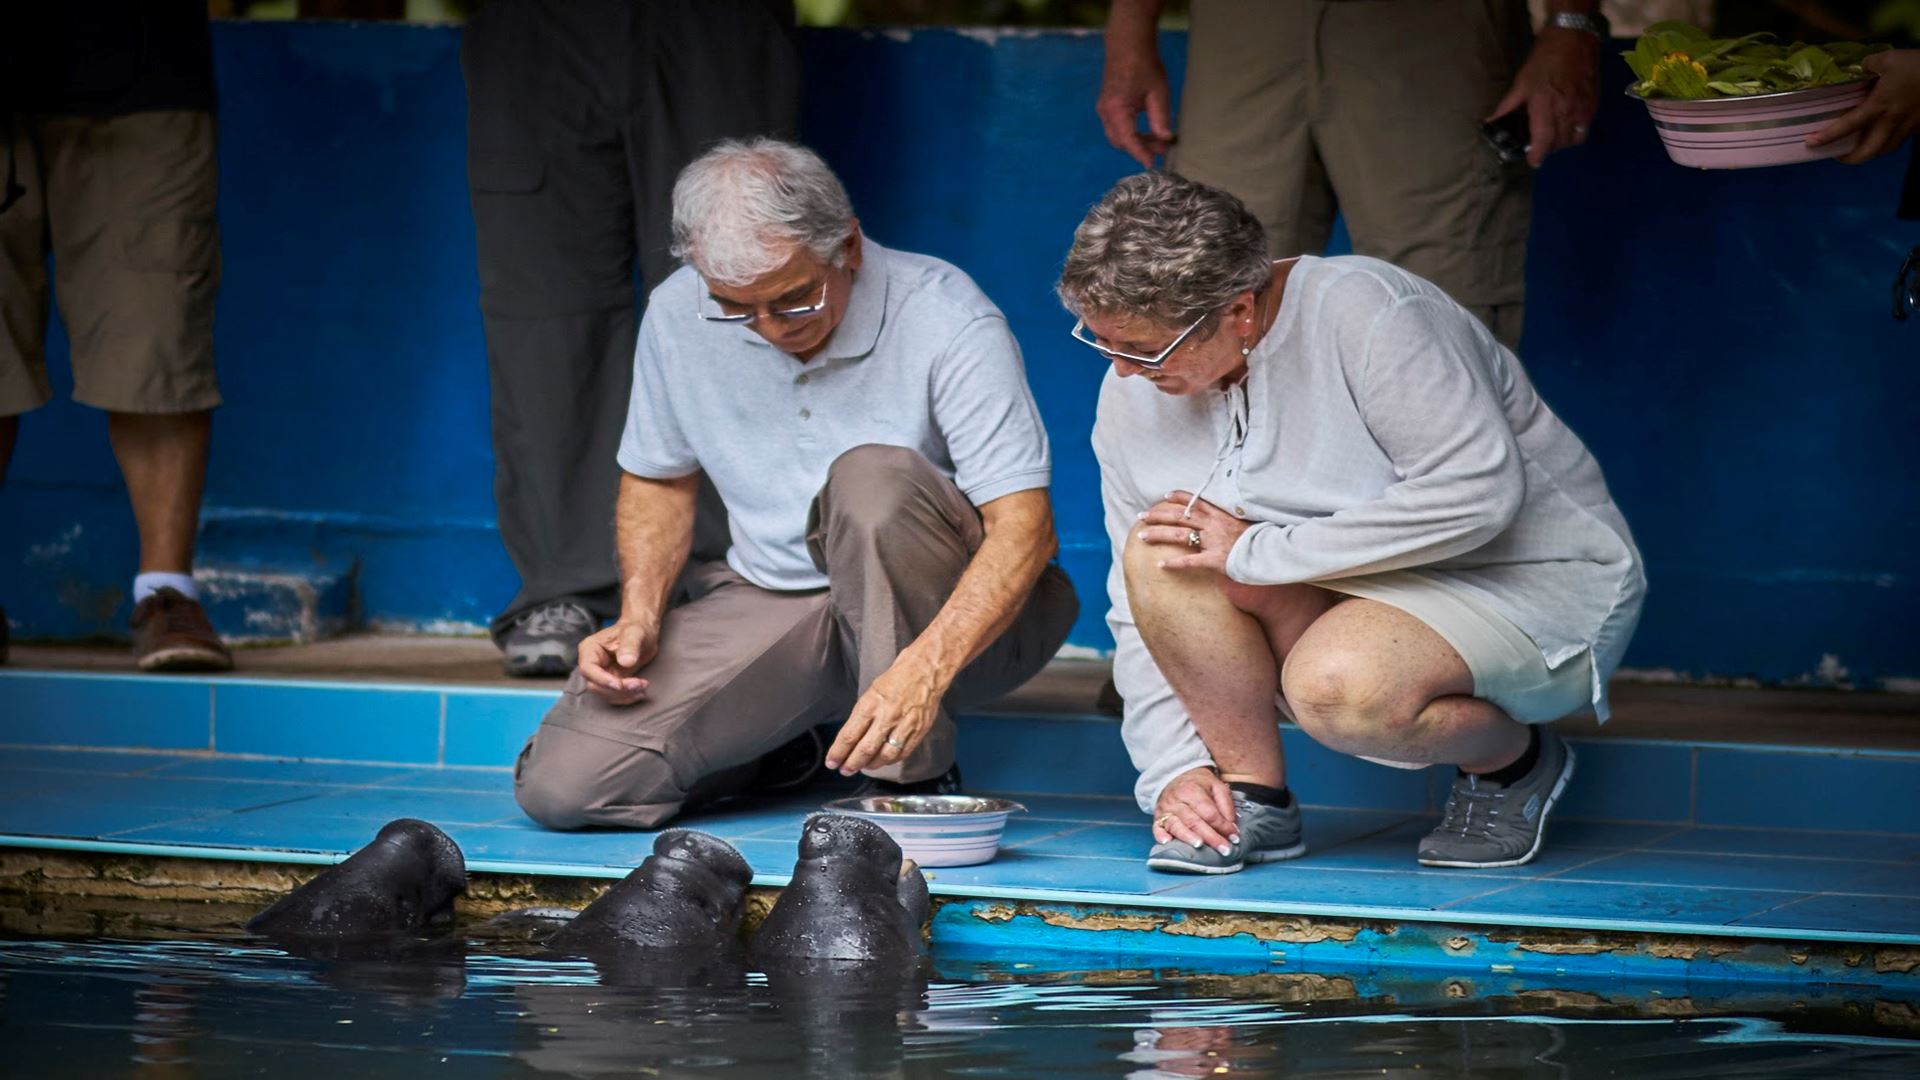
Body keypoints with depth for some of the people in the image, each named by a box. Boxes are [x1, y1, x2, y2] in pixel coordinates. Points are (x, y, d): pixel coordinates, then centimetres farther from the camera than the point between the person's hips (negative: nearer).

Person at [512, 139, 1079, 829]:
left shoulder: (947, 319, -19)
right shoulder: (678, 316, -4)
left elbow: (1025, 527, -26)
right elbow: (658, 480, 14)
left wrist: (923, 668, -42)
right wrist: (639, 617, -5)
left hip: (951, 617, -4)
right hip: (766, 604, 4)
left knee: (872, 478, -37)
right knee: (560, 785, -16)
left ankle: (915, 778, -21)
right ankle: (788, 748, 12)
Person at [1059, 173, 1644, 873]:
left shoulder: (1364, 311, -24)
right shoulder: (1132, 396, -2)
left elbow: (1478, 491, -30)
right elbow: (1143, 610, 4)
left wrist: (1259, 552, -26)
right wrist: (1173, 771, -11)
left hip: (1538, 585, -6)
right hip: (1367, 596, 6)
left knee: (1336, 684, -36)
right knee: (1158, 550, -19)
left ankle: (1514, 759, -5)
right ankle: (1251, 794, -7)